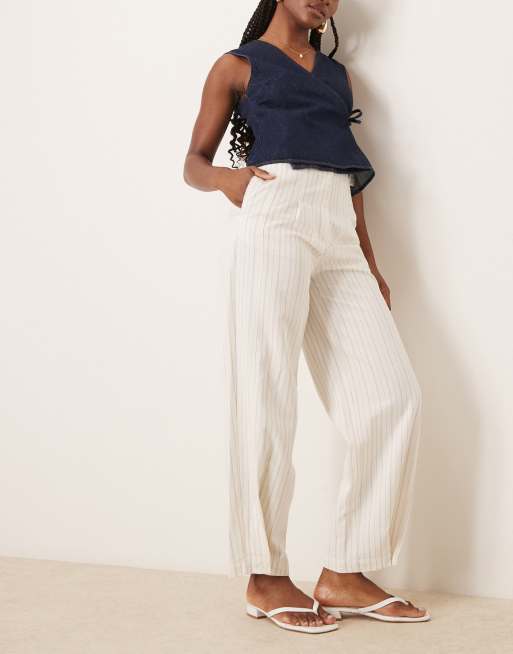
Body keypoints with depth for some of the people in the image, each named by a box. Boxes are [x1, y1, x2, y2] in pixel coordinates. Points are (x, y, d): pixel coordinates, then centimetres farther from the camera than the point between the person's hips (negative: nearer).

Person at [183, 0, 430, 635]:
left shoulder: (337, 75, 27)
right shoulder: (237, 65, 13)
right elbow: (193, 163, 9)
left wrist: (371, 265, 16)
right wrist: (227, 177, -14)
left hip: (339, 235, 5)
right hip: (275, 221, -5)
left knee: (393, 397, -5)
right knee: (268, 402, -7)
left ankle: (344, 573, 2)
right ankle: (264, 577, 4)